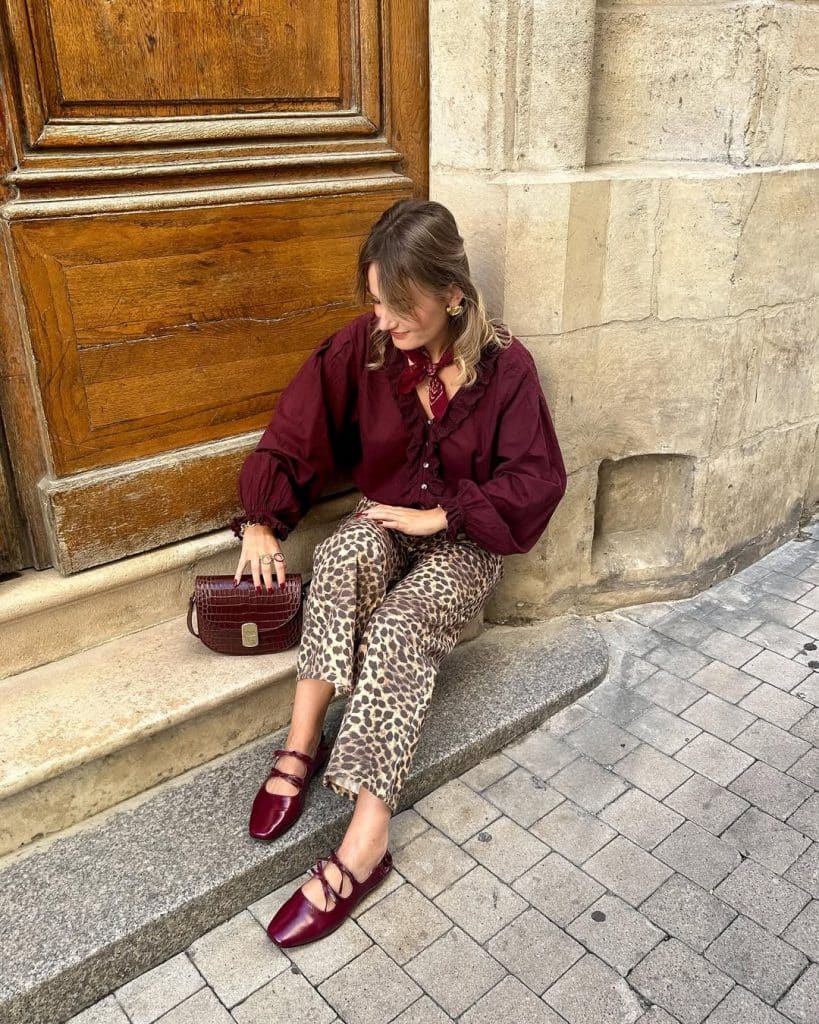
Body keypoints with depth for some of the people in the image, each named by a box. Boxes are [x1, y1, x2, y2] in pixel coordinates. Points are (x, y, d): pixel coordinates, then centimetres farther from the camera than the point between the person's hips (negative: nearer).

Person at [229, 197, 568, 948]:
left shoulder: (505, 365, -13)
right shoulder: (361, 347, -6)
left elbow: (538, 480, -12)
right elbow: (295, 437, 0)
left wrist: (438, 516, -18)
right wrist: (261, 523, -11)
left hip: (465, 543, -3)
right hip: (384, 521, 3)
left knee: (399, 623, -31)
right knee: (342, 557, -33)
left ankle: (364, 843, -33)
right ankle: (302, 741, -26)